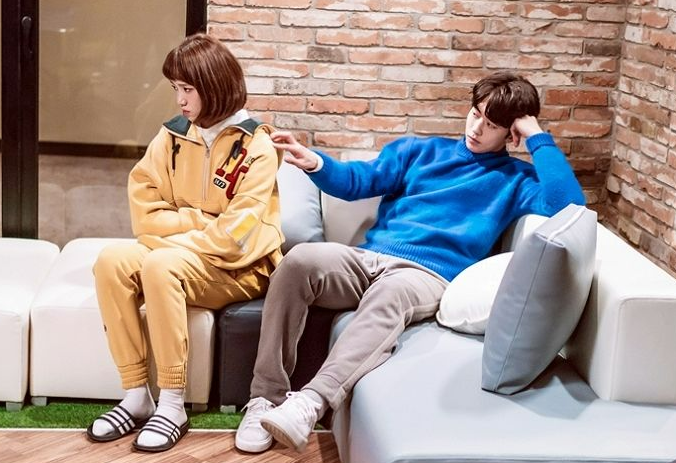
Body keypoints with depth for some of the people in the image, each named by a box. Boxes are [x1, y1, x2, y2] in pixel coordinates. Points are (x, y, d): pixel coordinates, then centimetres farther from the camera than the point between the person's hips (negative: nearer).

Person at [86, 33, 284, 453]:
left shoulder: (256, 148, -12)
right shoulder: (173, 136, 3)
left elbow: (233, 237, -19)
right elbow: (145, 213, -2)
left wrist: (176, 237, -16)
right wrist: (202, 222, -14)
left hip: (240, 269, -5)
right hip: (183, 257, 5)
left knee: (160, 265, -33)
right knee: (112, 261, -23)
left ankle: (172, 406, -25)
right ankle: (136, 397, -19)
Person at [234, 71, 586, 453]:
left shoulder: (516, 179, 17)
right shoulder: (422, 150, 25)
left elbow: (568, 204, -3)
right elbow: (360, 181, 17)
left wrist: (539, 139, 2)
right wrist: (316, 164, -4)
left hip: (428, 276, -3)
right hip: (368, 259, 4)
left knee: (390, 292, -41)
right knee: (300, 260, -29)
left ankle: (310, 404, -55)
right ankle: (267, 396, -25)